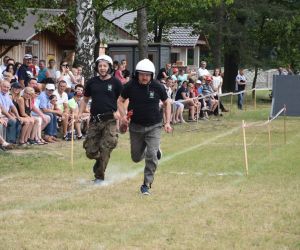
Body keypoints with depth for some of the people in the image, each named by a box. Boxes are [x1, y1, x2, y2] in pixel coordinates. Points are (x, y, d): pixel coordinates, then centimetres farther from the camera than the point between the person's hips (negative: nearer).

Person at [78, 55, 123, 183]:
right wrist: (80, 113, 6)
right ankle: (100, 161, 33)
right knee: (90, 151, 1)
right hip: (95, 120, 4)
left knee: (105, 149, -11)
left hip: (109, 120, -3)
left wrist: (119, 112, -11)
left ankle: (99, 176, -2)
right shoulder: (92, 82, 10)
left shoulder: (115, 82, 1)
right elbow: (85, 99, 20)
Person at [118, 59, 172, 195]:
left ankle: (146, 185, 0)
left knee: (151, 157, -13)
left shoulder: (158, 87, -11)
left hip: (154, 126, -2)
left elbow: (167, 103, 4)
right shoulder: (130, 86, -10)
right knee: (136, 157, 13)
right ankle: (155, 151, 46)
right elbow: (120, 101, 5)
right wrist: (123, 116, -10)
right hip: (136, 126, 2)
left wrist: (167, 122, -1)